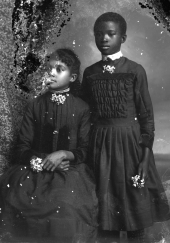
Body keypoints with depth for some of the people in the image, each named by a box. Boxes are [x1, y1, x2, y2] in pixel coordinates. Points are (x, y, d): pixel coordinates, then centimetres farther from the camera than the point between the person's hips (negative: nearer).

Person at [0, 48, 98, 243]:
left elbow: (86, 150, 0)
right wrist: (39, 159, -13)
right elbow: (23, 147, 4)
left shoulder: (82, 108, 3)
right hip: (37, 169, 2)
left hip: (70, 170, -2)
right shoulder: (35, 105, 7)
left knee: (66, 206, -30)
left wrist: (64, 154, -18)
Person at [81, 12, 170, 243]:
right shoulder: (89, 73, 5)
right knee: (106, 196, 10)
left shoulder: (135, 70, -4)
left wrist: (146, 154, -9)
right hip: (100, 142, 3)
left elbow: (146, 114, -4)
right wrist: (86, 150, 7)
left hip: (130, 140, -2)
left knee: (134, 197, 5)